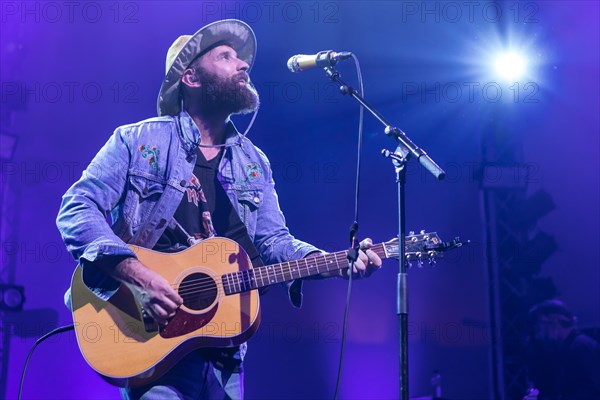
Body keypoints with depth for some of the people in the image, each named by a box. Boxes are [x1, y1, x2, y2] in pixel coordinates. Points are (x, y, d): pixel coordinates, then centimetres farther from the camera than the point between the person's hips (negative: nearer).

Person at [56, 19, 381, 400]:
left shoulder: (255, 163, 14)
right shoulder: (138, 141, -1)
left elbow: (273, 241, 12)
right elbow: (77, 210, -8)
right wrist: (135, 273, -23)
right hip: (150, 334, -5)